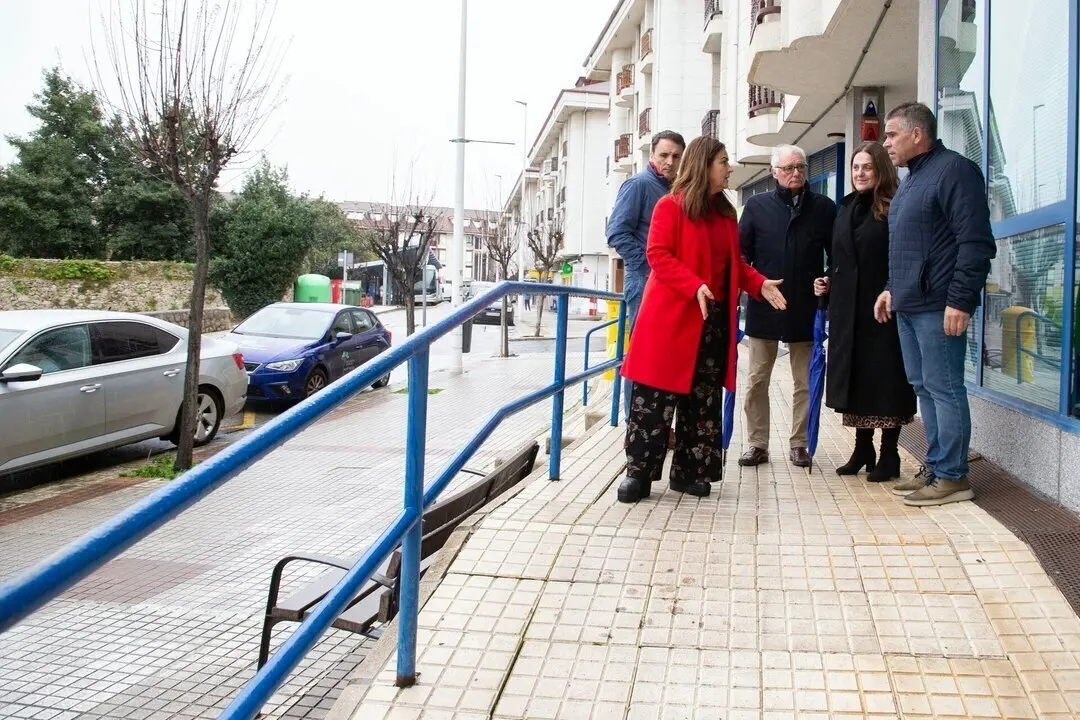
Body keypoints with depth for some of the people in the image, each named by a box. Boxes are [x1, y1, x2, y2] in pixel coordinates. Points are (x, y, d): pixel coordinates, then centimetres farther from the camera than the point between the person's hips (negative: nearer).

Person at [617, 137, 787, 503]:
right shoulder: (670, 206, -5)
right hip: (672, 316, -6)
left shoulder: (726, 212, 15)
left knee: (703, 399, 8)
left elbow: (735, 263, 20)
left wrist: (759, 284, 2)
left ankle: (690, 471, 16)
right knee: (656, 397, -5)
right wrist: (694, 286, -25)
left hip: (715, 318, 7)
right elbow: (658, 254, -13)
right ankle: (639, 472, 2)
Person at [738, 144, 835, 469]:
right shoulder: (757, 206, 3)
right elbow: (741, 252, 3)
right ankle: (757, 444, 16)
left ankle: (799, 444, 20)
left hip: (805, 308, 0)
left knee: (804, 382, 8)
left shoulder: (824, 207, 4)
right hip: (763, 306, 0)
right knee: (757, 380, 6)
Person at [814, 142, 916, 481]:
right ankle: (863, 450, 21)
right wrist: (828, 282, 6)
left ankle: (889, 455, 9)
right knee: (854, 377, 10)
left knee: (884, 379, 0)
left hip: (882, 310, -6)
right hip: (847, 310, 7)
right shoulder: (847, 209, 14)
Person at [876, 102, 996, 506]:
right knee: (923, 387, 12)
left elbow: (976, 243, -17)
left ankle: (952, 478, 2)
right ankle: (934, 469, 20)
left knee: (943, 388, -5)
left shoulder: (954, 170, -10)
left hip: (938, 307, -10)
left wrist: (960, 300, -21)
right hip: (908, 305, 10)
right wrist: (892, 288, 19)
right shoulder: (912, 179, 20)